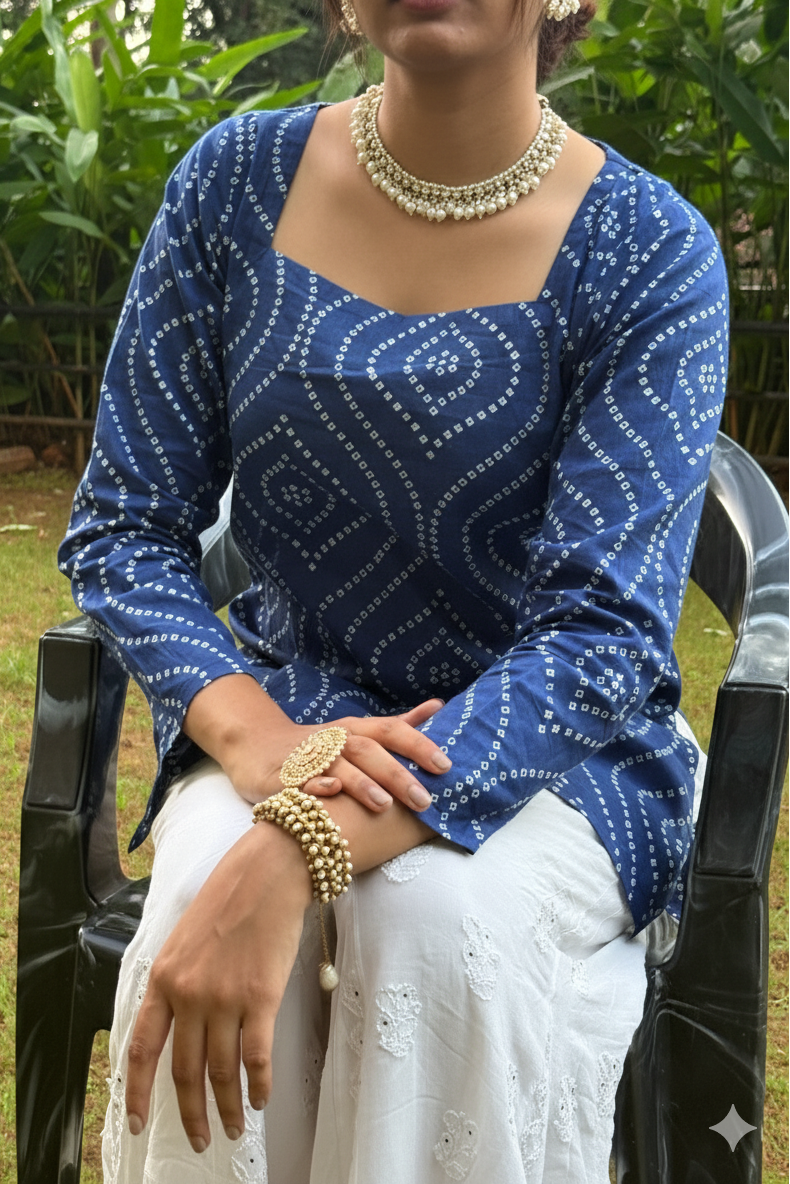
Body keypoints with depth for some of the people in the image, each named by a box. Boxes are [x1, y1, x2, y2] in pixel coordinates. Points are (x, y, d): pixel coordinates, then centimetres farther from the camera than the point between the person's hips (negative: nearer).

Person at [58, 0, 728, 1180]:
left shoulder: (652, 254, -12)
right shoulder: (238, 182, -3)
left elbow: (602, 630, -21)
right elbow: (123, 526, -2)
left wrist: (294, 851, -35)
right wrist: (257, 738, -23)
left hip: (556, 744, -1)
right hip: (290, 703, 2)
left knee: (445, 915, -32)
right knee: (204, 891, -29)